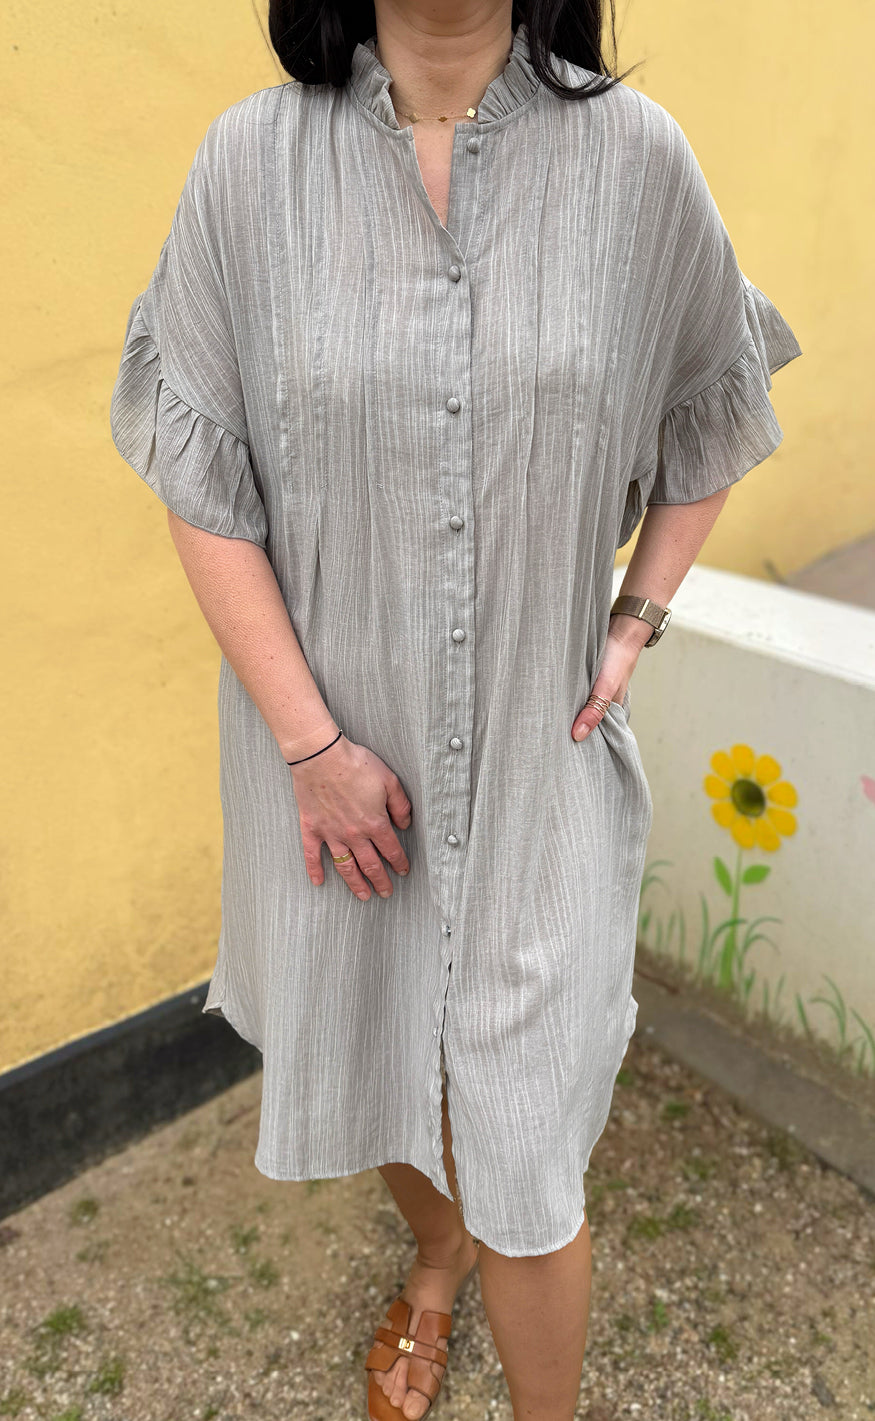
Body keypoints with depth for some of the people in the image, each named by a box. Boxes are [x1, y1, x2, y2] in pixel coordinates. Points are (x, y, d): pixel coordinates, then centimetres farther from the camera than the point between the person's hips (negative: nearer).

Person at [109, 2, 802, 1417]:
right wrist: (309, 737, -10)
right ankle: (437, 1252, 59)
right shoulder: (250, 162, -4)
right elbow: (201, 479, -5)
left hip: (541, 745, -1)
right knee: (371, 1047, 23)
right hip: (339, 738, 2)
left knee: (525, 1141, 6)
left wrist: (639, 619, 0)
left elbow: (709, 411, 10)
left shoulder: (637, 155, -3)